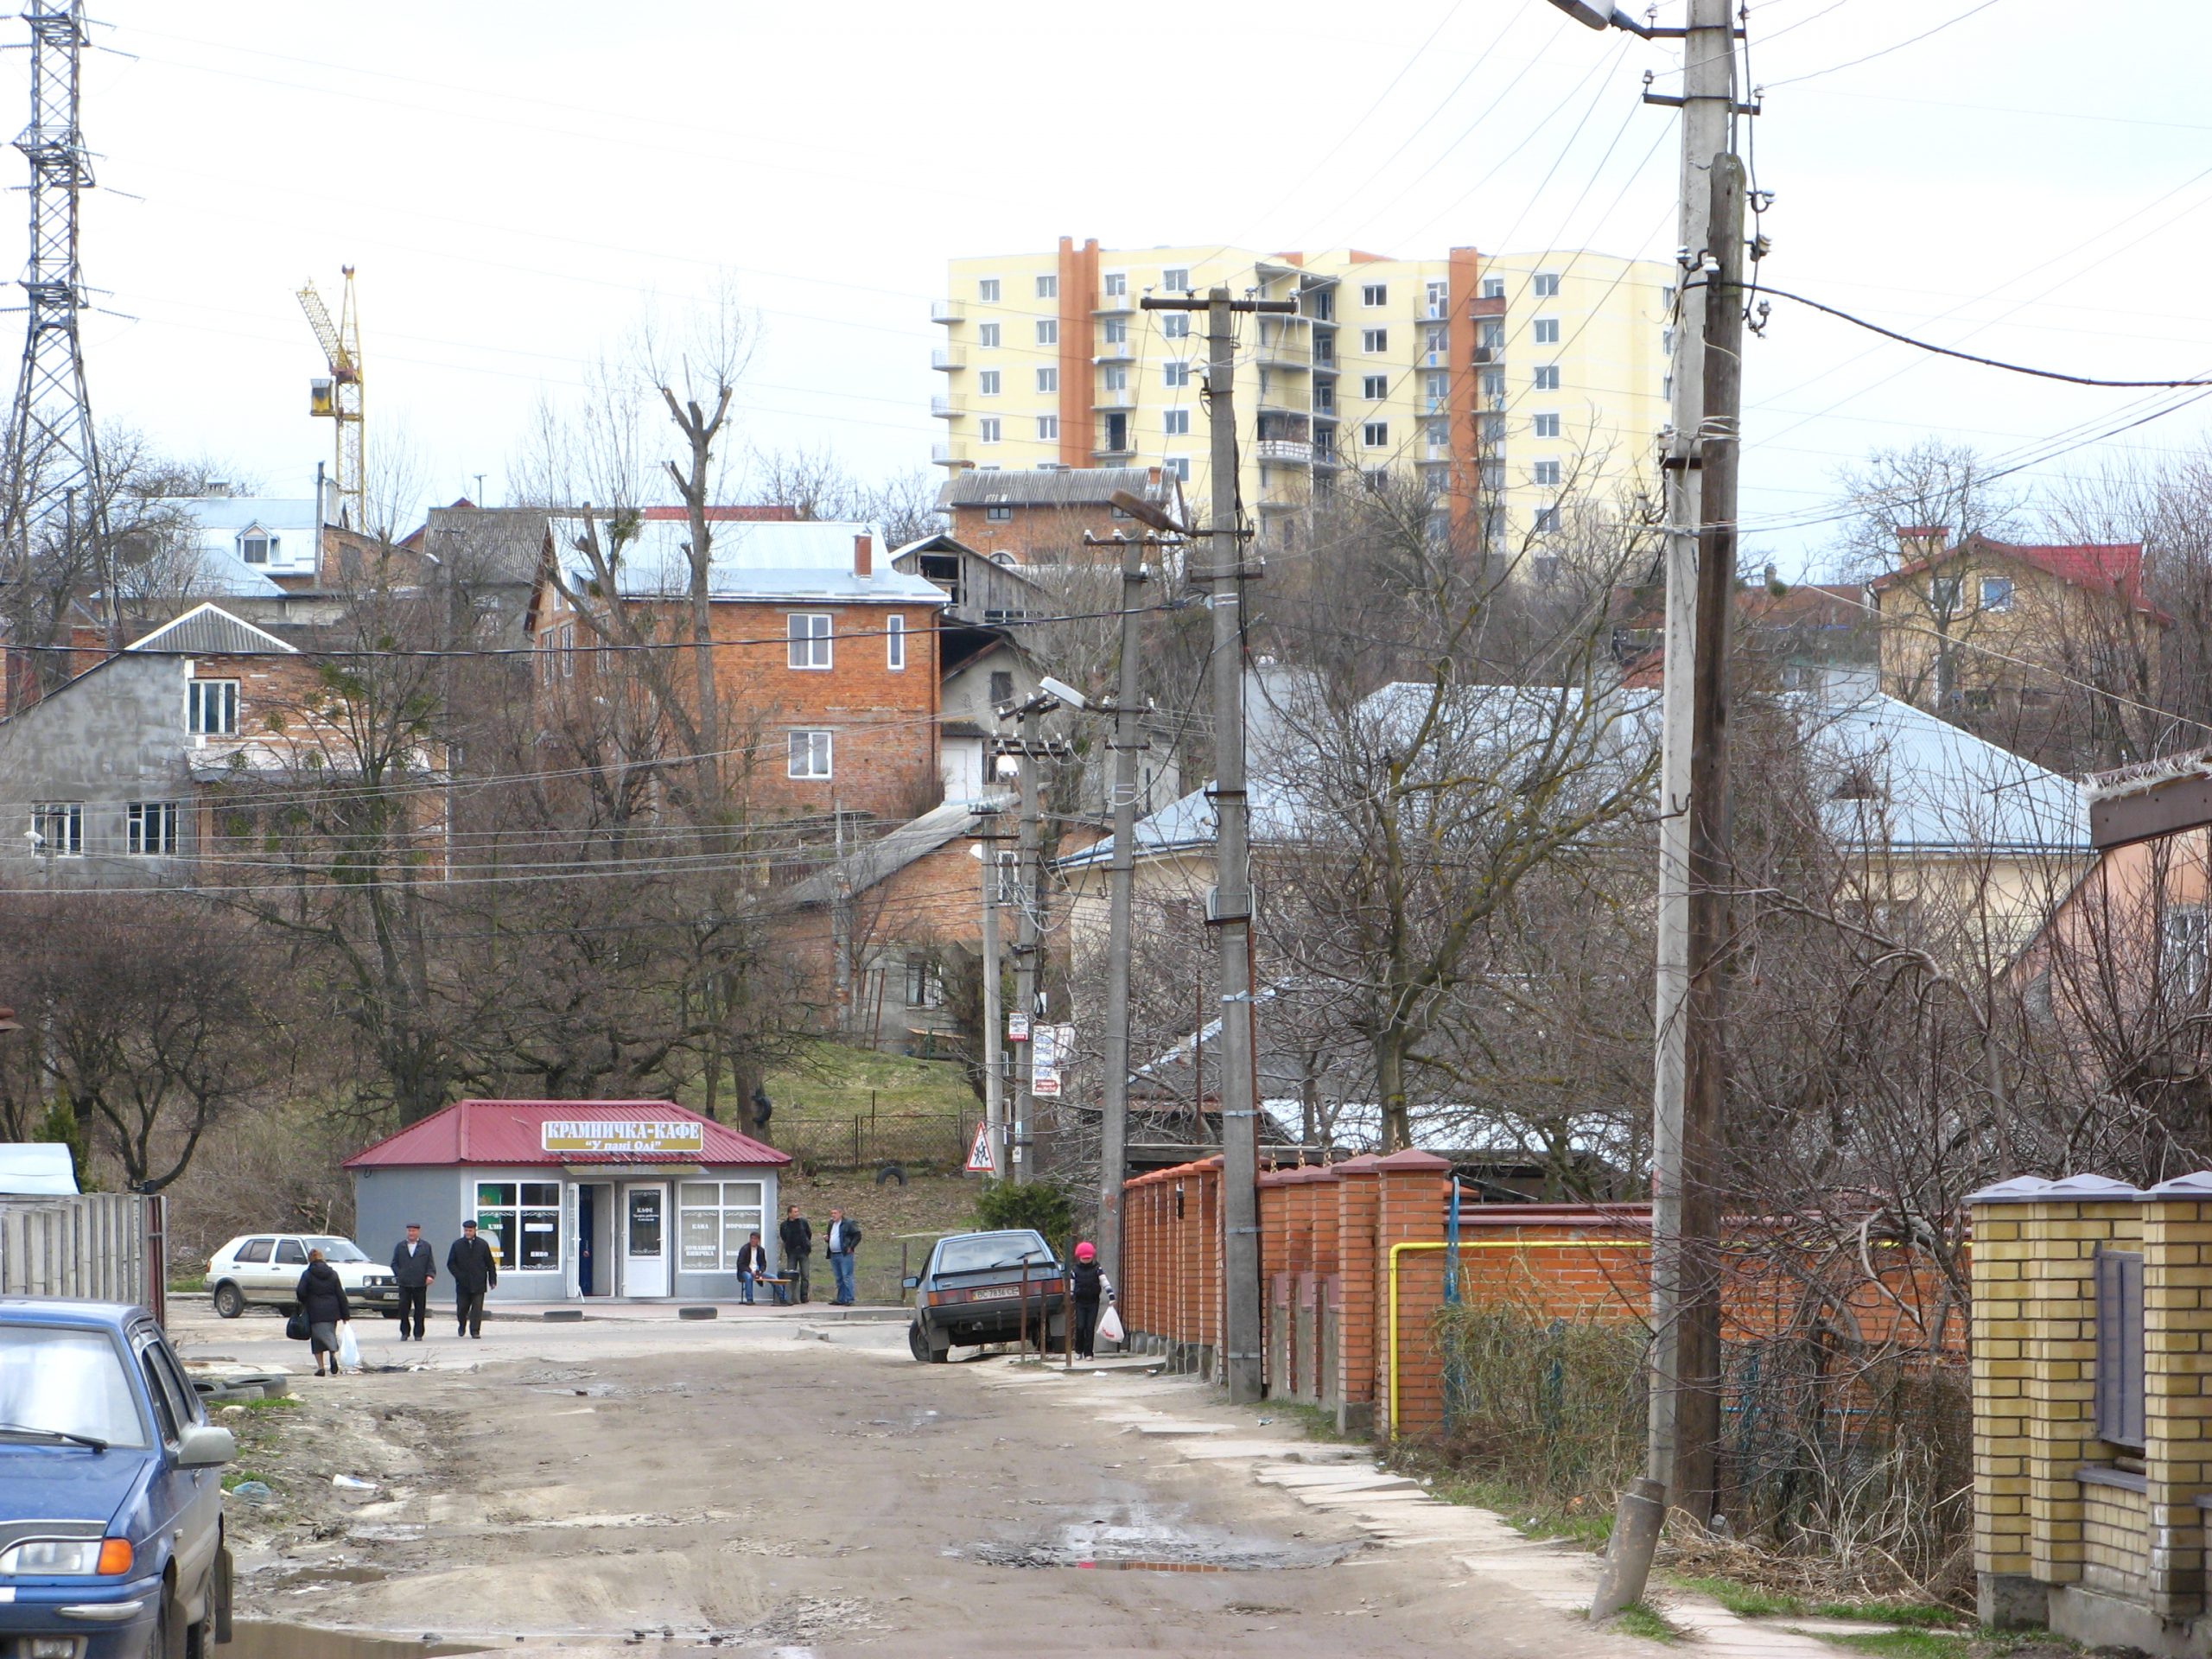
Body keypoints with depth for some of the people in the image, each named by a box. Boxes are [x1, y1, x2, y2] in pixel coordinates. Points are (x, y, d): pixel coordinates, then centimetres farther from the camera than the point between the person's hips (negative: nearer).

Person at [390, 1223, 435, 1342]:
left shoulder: (426, 1247, 10)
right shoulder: (400, 1246, 12)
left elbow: (431, 1264, 8)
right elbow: (394, 1264, 13)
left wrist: (430, 1275, -9)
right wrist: (399, 1275, -2)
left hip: (420, 1284, -1)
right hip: (404, 1284, 1)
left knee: (420, 1310, 1)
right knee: (403, 1309, -3)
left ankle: (418, 1334, 9)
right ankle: (404, 1332, 9)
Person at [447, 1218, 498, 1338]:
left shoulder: (483, 1245, 3)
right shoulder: (457, 1245, 4)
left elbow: (490, 1264, 7)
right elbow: (451, 1263, 4)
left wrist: (492, 1279, 1)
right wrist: (459, 1276, -8)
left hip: (478, 1284, -1)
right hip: (463, 1283, 1)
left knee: (477, 1309, -5)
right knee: (462, 1308, 7)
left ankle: (475, 1331, -2)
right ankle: (462, 1326, 31)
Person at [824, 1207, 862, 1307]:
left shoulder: (848, 1224, -7)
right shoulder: (831, 1224, 16)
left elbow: (857, 1235, -8)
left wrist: (851, 1247, -12)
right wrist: (827, 1239, 6)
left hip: (844, 1254, -8)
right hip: (834, 1255, 8)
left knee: (846, 1277, -9)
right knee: (839, 1279, 11)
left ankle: (849, 1299, -9)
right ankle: (840, 1299, 16)